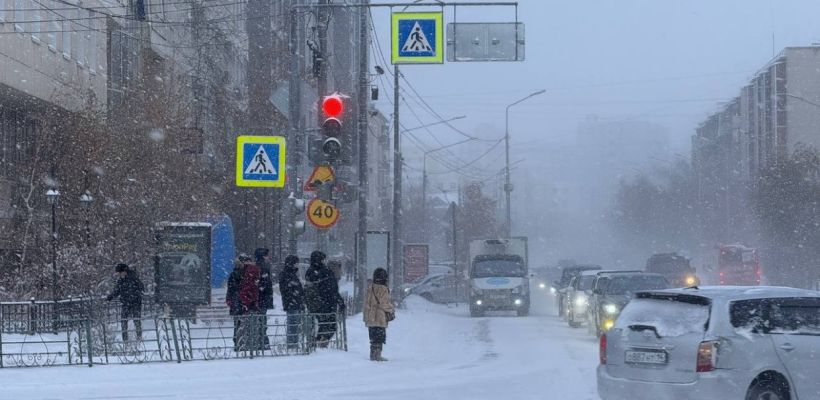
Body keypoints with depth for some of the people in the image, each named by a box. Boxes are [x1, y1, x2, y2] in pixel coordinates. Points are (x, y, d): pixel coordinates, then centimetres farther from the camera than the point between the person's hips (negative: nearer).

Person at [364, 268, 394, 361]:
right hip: (380, 318, -8)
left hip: (369, 318, 8)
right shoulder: (383, 289, -15)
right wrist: (392, 310, 2)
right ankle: (377, 355, -4)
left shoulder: (369, 288, 10)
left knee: (373, 337, 14)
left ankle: (373, 354, 17)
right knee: (380, 337, -2)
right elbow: (384, 304, -16)